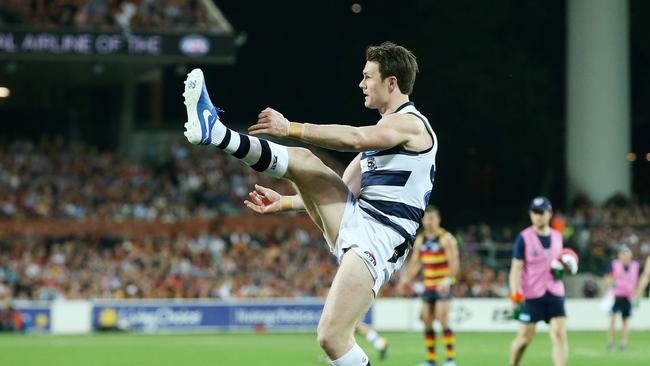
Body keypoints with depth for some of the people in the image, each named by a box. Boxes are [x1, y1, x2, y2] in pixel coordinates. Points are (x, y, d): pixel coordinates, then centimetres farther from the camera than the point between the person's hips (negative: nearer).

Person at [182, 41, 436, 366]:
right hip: (353, 219, 9)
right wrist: (284, 202, 19)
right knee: (301, 160, -5)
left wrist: (290, 128, -26)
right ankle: (214, 132, -14)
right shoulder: (381, 133, 23)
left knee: (331, 337, -20)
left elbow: (355, 139, -25)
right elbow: (342, 190, 26)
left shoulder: (411, 123, -7)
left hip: (379, 239, -9)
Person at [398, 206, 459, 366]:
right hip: (428, 286, 6)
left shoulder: (446, 239, -8)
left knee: (443, 320, -15)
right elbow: (414, 262, 13)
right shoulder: (420, 240, 11)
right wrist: (406, 279, -2)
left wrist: (447, 281, -28)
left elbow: (454, 263, -15)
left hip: (443, 286, -6)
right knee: (427, 322, 3)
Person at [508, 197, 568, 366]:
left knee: (560, 335, -10)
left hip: (555, 294, 3)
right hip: (531, 295, -3)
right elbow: (516, 268, -9)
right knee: (524, 337, 2)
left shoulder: (558, 237, 9)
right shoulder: (524, 238, -5)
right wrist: (515, 296, -19)